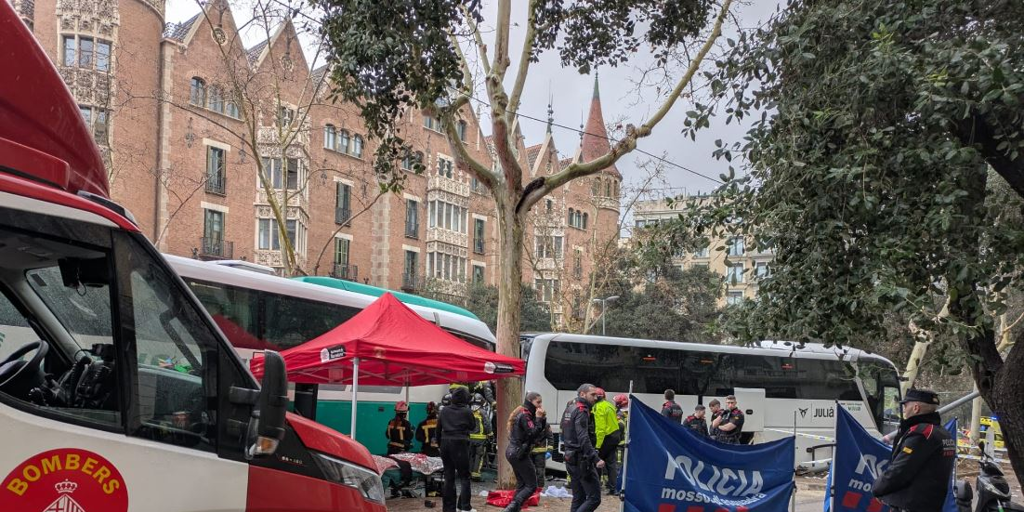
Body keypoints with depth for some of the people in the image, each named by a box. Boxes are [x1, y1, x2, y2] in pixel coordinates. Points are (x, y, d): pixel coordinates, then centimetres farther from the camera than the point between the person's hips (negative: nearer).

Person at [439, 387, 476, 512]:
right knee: (464, 476, 4)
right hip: (460, 444, -4)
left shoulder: (444, 411, 3)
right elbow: (473, 426, 5)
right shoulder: (467, 411, -9)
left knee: (448, 476, 10)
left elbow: (438, 427, 9)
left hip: (445, 443, 4)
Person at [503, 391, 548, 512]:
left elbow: (541, 431, 15)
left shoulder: (524, 414, 14)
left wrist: (542, 418, 0)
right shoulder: (525, 415, -15)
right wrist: (538, 418, -16)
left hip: (513, 452, 10)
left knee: (521, 483, 17)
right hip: (520, 453, -10)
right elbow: (533, 434, -22)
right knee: (531, 485, -7)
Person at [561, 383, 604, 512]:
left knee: (578, 499, 13)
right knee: (594, 498, -9)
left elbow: (564, 436, 23)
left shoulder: (569, 409, 15)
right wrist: (596, 459, -29)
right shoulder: (581, 411, -15)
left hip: (571, 459, 10)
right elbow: (583, 439, -25)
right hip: (582, 461, -10)